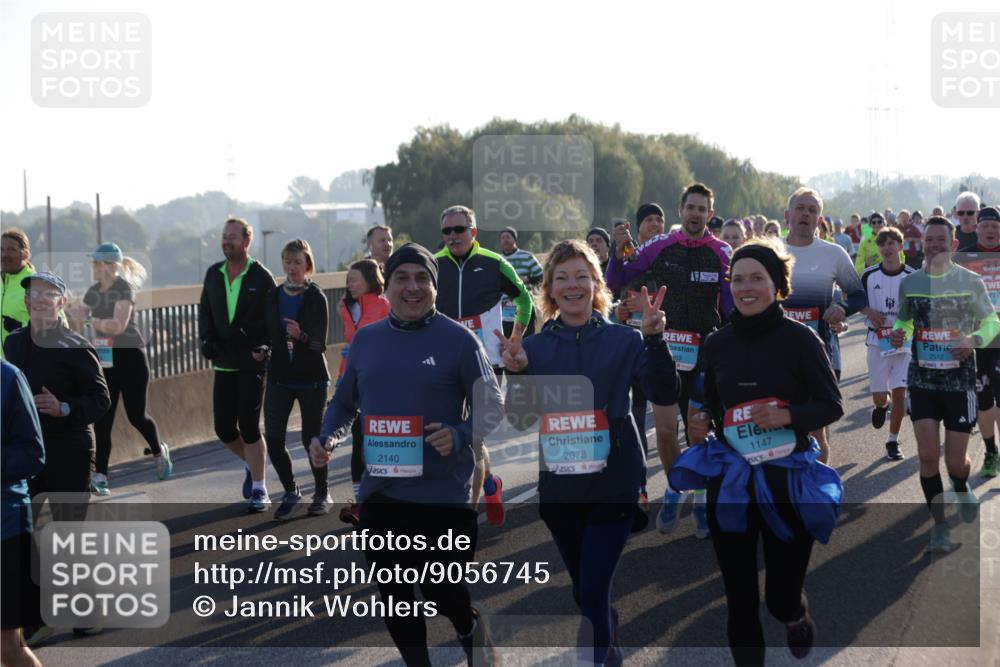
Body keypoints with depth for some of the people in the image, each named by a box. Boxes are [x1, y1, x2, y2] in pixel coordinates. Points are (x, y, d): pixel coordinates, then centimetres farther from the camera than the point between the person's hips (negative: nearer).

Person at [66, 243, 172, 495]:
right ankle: (99, 476, -7)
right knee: (102, 418, -4)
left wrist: (89, 320, -37)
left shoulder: (124, 288, -13)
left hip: (129, 356, -6)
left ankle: (159, 452, 32)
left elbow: (118, 325, -26)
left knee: (136, 415, 2)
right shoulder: (94, 291, 9)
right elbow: (78, 322, 15)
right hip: (104, 359, 6)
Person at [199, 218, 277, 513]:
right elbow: (205, 311, 15)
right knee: (224, 428, 6)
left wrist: (262, 347, -18)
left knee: (248, 426, -8)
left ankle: (259, 489, 3)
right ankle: (252, 464, 34)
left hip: (252, 363, -5)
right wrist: (207, 339, -3)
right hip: (224, 363, 5)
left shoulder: (261, 277, -5)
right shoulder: (214, 274, 9)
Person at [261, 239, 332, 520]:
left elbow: (320, 345, -10)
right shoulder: (272, 297, 6)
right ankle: (291, 492, 16)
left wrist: (301, 337, -28)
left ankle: (322, 494, 20)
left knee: (311, 438, 0)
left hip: (311, 379, -3)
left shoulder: (316, 298, -6)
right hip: (279, 378, 3)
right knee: (273, 439, -4)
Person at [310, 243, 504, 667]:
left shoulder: (459, 340, -6)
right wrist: (326, 437, 0)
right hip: (379, 494, 4)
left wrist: (460, 437, -24)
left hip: (442, 494, -4)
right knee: (394, 595, 11)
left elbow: (491, 410, -5)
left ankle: (471, 628, 38)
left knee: (441, 591, 3)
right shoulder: (365, 339, 8)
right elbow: (344, 402, 19)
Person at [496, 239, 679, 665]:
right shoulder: (535, 347, 3)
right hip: (557, 487, 3)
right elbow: (520, 418, -1)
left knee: (593, 591, -10)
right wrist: (517, 373, -18)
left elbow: (664, 395, -11)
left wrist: (655, 339, -24)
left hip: (613, 483, -3)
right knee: (582, 587, 16)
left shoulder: (623, 340, -2)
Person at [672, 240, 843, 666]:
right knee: (739, 598, 5)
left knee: (780, 598, 7)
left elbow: (832, 405, -5)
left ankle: (797, 616, 45)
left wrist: (787, 416, -21)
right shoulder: (717, 343, 2)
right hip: (730, 480, 3)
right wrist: (703, 422, -7)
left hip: (788, 480, -3)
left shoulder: (799, 338, -10)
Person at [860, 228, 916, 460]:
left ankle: (893, 441, 10)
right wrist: (869, 312, -9)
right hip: (877, 340, 1)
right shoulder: (869, 275, -1)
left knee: (899, 392, -5)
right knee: (879, 396, 2)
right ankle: (881, 406, 40)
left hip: (904, 341, -1)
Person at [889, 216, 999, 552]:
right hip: (922, 379, 2)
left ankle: (962, 490, 40)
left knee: (955, 461, 3)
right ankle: (939, 525, 9)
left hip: (960, 381, -2)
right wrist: (899, 334, -7)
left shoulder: (970, 281, -6)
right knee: (928, 456, -7)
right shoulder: (909, 283, 2)